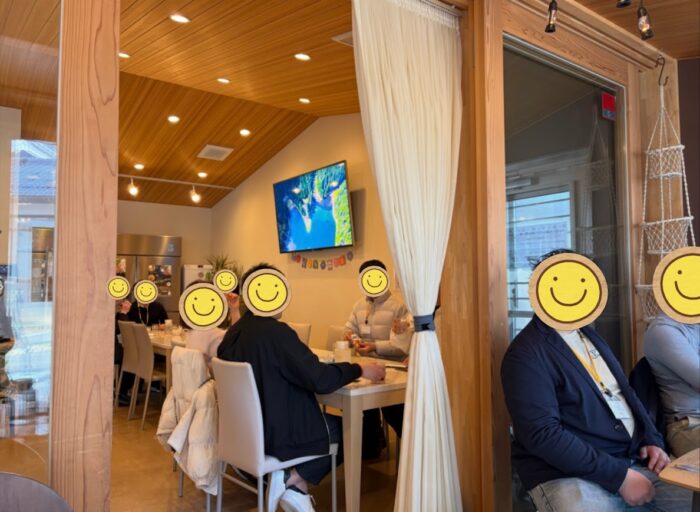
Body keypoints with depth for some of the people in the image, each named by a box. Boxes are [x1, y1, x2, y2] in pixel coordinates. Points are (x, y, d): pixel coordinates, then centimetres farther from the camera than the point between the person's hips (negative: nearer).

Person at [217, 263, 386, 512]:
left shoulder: (233, 333, 1)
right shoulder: (276, 331, -23)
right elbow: (319, 379, -24)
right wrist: (360, 370, -11)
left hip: (246, 429, 8)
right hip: (279, 433, -8)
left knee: (330, 421, 21)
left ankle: (295, 482, 7)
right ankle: (295, 480, 3)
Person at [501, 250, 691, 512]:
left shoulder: (589, 334, 14)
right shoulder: (526, 354, -15)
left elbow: (625, 392, 21)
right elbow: (542, 434, -21)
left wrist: (652, 440, 5)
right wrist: (618, 476, -20)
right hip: (567, 474, -7)